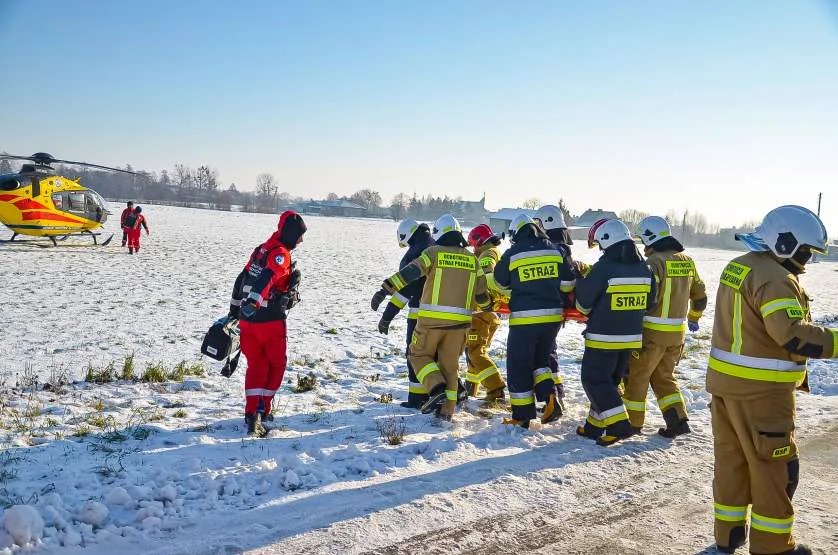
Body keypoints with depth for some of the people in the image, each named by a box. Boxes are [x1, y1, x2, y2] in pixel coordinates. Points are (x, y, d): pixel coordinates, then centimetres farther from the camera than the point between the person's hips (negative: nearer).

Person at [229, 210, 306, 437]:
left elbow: (242, 278, 20)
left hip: (248, 319, 8)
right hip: (271, 321, -7)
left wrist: (235, 309, 26)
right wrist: (253, 303, -38)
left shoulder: (262, 250, 14)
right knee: (276, 365, 11)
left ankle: (252, 414, 3)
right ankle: (262, 410, 15)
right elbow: (265, 279, -29)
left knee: (256, 365, 11)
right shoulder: (281, 254, -13)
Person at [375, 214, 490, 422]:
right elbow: (481, 293, 15)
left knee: (419, 354, 14)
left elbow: (410, 272, -16)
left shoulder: (434, 252, -2)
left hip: (432, 319, -4)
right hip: (459, 321, 4)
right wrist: (487, 307, 35)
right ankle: (446, 410, 15)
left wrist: (387, 288, -19)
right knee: (450, 364, 14)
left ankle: (437, 389, -6)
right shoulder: (472, 259, 10)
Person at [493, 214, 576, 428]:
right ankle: (550, 397, 3)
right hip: (553, 316, 4)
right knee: (540, 360, 23)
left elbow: (499, 282, 10)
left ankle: (522, 416, 10)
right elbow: (569, 281, 11)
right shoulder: (554, 250, 5)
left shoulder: (512, 254, -3)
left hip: (524, 318, -4)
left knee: (518, 366, 7)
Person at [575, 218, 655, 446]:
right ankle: (595, 425, 23)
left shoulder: (603, 267, -18)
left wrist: (580, 280, 9)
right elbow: (648, 304, 10)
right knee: (611, 380, 17)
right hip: (632, 338, 7)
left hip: (603, 337, -7)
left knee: (594, 379, 4)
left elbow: (584, 303, -10)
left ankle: (619, 425, -4)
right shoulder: (644, 268, 3)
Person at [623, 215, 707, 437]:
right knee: (664, 377, 19)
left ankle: (633, 422, 15)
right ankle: (678, 419, 10)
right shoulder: (686, 261, 8)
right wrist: (693, 318, 32)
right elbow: (700, 294, 18)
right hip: (678, 332, 7)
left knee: (636, 375, 7)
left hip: (653, 331, -7)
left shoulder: (655, 262, -16)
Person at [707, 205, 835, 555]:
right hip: (760, 391, -9)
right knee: (775, 469, 6)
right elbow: (795, 337, -29)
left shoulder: (736, 267, 9)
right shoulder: (776, 279, -20)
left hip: (724, 380, 9)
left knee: (731, 459, 17)